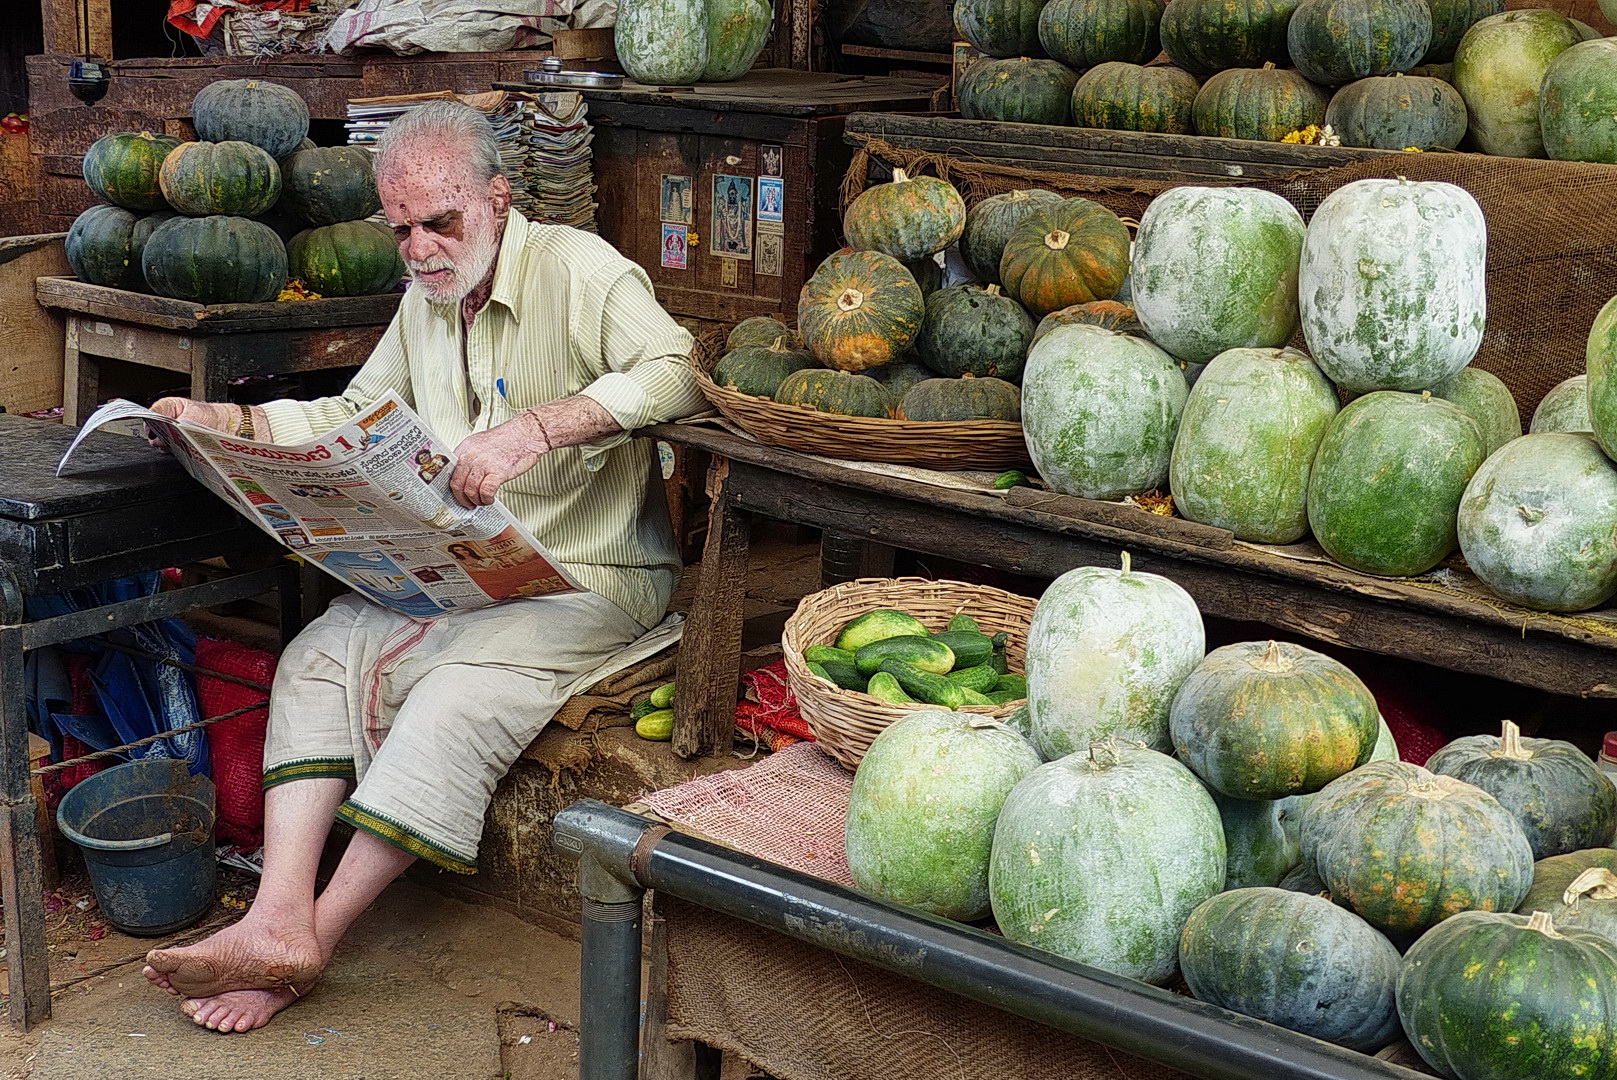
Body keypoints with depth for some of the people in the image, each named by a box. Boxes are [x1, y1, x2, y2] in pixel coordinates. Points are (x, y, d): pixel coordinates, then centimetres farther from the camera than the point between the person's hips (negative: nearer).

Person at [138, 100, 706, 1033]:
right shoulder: (427, 298, 15)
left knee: (460, 694, -29)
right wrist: (233, 422, 5)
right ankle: (278, 922, -24)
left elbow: (678, 375, -26)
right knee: (320, 656, -14)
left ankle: (315, 936, -20)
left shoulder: (579, 270, -10)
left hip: (593, 573, -7)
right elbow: (357, 413, 22)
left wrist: (537, 427, -38)